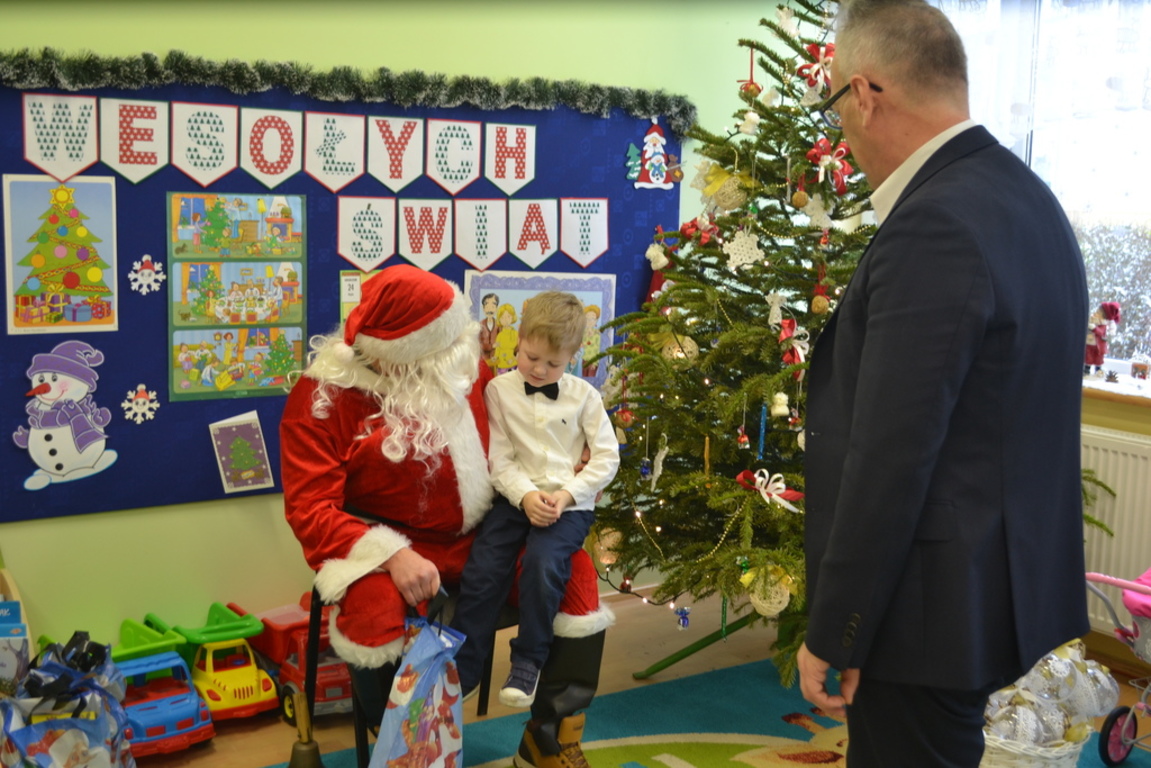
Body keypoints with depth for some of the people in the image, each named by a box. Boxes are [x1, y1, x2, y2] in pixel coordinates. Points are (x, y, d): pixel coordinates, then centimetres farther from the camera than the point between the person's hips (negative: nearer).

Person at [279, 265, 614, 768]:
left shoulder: (461, 362, 0)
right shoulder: (323, 396, -13)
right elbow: (309, 508, -18)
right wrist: (393, 555, -33)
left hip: (480, 536, 4)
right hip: (390, 543, -4)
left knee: (575, 572, -15)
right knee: (375, 609, -36)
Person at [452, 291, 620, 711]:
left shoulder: (583, 395, 5)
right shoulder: (499, 390, 4)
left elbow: (607, 457, 3)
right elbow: (499, 459, -1)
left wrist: (567, 494, -11)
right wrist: (526, 495, -17)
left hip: (569, 503, -1)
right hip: (515, 498, 1)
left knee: (543, 563, -29)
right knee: (481, 574, -18)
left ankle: (528, 661, -8)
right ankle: (460, 672, -2)